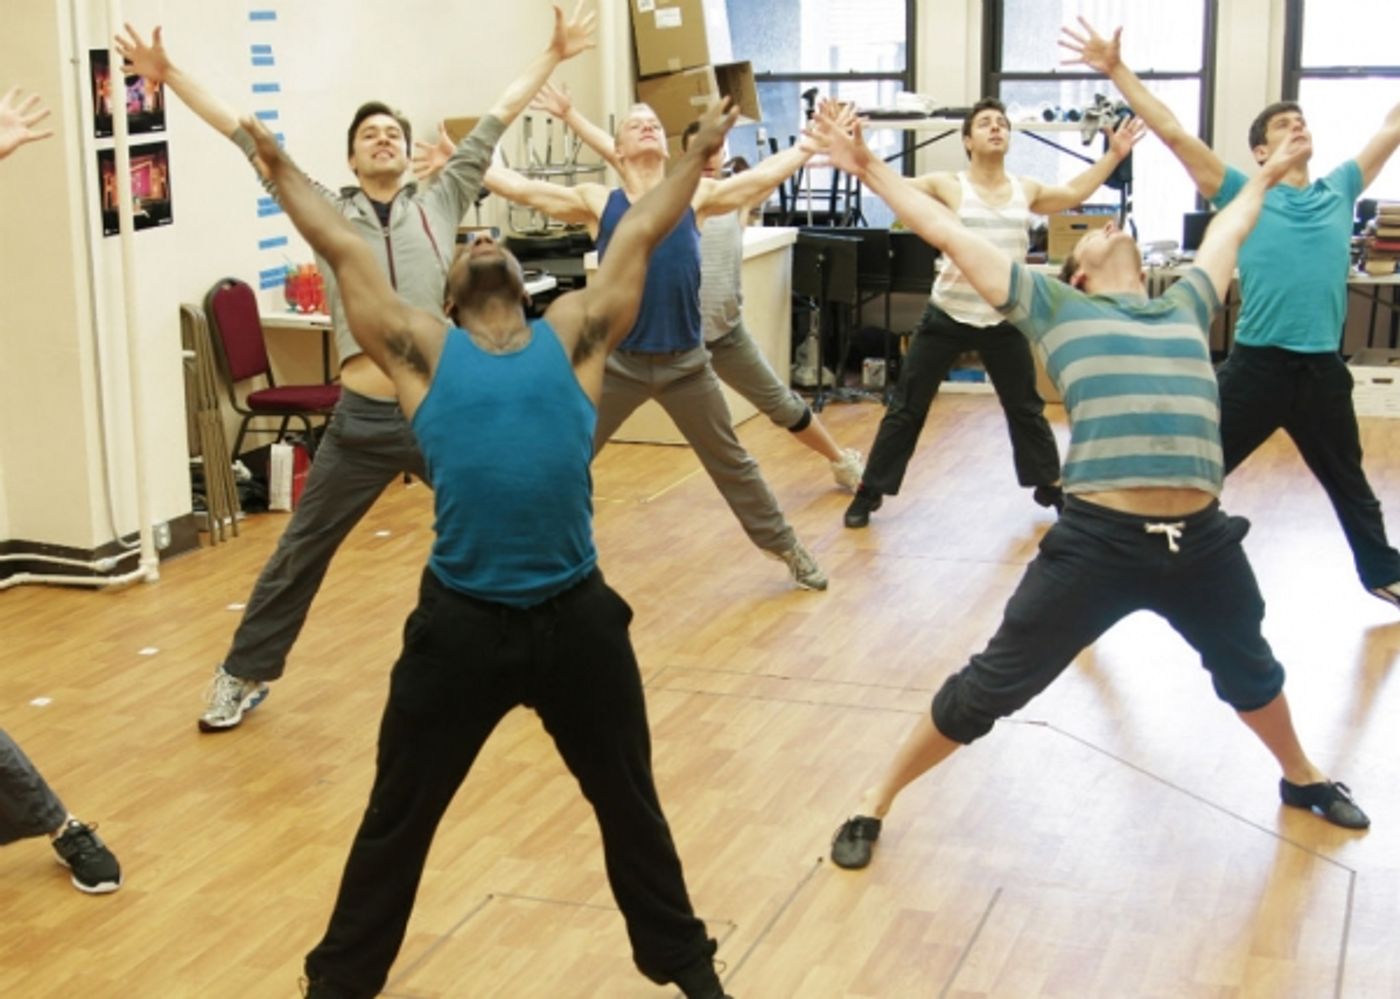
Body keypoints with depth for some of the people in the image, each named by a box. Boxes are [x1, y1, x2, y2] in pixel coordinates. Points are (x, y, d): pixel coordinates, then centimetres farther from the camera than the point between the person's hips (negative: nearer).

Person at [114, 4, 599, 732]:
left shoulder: (441, 203, 8)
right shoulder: (328, 211, 7)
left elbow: (498, 119, 10)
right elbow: (246, 137, 6)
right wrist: (168, 76, 6)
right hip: (362, 419, 0)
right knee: (301, 553, 9)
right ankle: (243, 676, 24)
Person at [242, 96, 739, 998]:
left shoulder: (573, 336, 7)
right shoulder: (424, 350, 4)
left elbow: (641, 236, 15)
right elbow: (343, 248, 11)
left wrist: (700, 152, 21)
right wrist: (277, 162, 17)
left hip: (578, 616, 1)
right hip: (461, 621, -1)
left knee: (630, 806, 19)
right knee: (397, 819, 14)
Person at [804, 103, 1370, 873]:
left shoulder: (1186, 305, 18)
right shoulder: (1055, 307, 8)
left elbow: (1224, 236, 38)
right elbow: (951, 234, 11)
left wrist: (1265, 178, 54)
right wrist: (871, 170, 14)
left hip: (1202, 542, 5)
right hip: (1098, 541, -5)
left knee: (1250, 670, 28)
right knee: (990, 688, 2)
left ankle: (1302, 779, 57)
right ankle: (877, 801, 20)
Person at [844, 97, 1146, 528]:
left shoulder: (1026, 190, 6)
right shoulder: (947, 185, -7)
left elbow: (1073, 193, 25)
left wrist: (1113, 155, 24)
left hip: (1002, 322, 3)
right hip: (947, 317, -3)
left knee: (1026, 409, 16)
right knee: (906, 409, 3)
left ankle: (1050, 486, 34)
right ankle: (869, 493, 13)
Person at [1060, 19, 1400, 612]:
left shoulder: (1339, 193, 10)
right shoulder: (1243, 196, 1)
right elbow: (1173, 134, -5)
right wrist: (1117, 71, -9)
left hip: (1322, 368, 3)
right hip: (1257, 364, -3)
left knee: (1349, 484, 21)